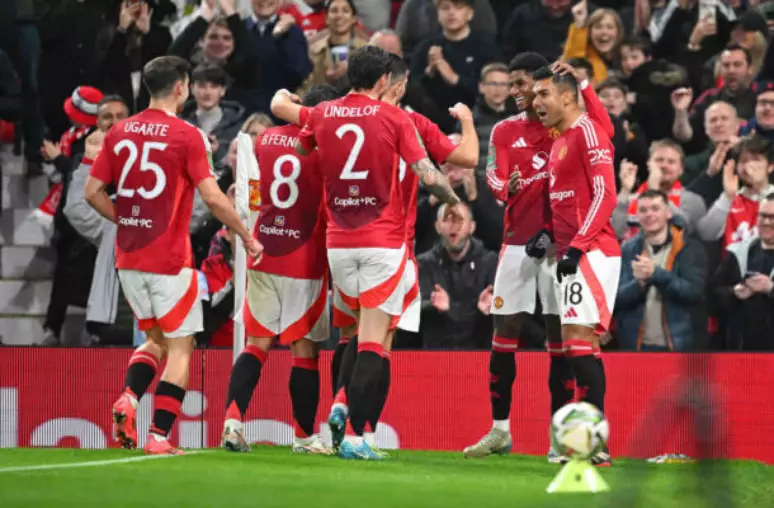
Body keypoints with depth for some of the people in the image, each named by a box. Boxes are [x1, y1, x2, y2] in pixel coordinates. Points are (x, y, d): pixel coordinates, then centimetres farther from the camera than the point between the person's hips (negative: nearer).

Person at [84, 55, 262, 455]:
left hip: (128, 257, 5)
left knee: (155, 338, 21)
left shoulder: (119, 132, 5)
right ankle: (159, 436, -1)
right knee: (180, 346, 6)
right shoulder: (187, 136, -10)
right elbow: (213, 197, -15)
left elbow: (93, 191, 6)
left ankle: (128, 398, -4)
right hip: (170, 259, -5)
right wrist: (247, 237, -4)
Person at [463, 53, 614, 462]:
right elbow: (495, 177, -1)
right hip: (518, 241, 3)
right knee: (504, 333, 3)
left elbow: (605, 131, -20)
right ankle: (499, 430, 13)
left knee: (559, 337, -2)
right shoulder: (505, 131, 10)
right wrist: (508, 188, -24)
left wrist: (582, 83, -26)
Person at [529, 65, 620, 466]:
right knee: (578, 343, 8)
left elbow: (605, 195, -17)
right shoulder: (560, 142, 20)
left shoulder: (587, 132, -9)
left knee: (578, 339, -15)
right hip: (573, 253, 10)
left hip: (591, 252, -10)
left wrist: (576, 245, -22)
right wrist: (548, 234, 12)